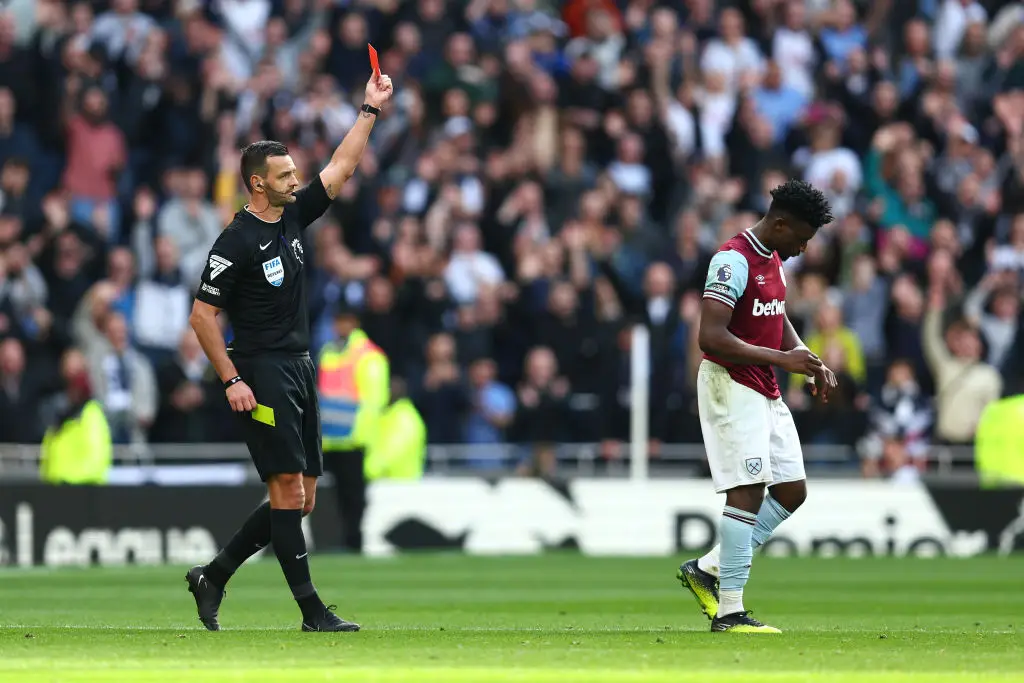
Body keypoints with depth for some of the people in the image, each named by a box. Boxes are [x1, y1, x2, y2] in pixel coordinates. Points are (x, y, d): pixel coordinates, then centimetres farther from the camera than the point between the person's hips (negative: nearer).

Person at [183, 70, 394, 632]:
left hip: (300, 371, 9)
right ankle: (313, 612, -12)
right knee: (289, 491, -11)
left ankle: (212, 577, 18)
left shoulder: (293, 216, 11)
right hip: (262, 374, -9)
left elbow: (342, 166, 17)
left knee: (300, 500, 7)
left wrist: (370, 110, 13)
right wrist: (231, 380, -15)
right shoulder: (237, 242, -11)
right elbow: (202, 315, -10)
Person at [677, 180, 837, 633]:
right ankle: (729, 612, -11)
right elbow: (711, 337, -25)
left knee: (792, 490, 9)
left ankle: (706, 570, 15)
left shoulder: (773, 260, 13)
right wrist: (780, 358, -25)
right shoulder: (734, 261, -18)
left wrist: (809, 363, 7)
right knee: (748, 491, -13)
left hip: (765, 392, 10)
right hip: (732, 387, -10)